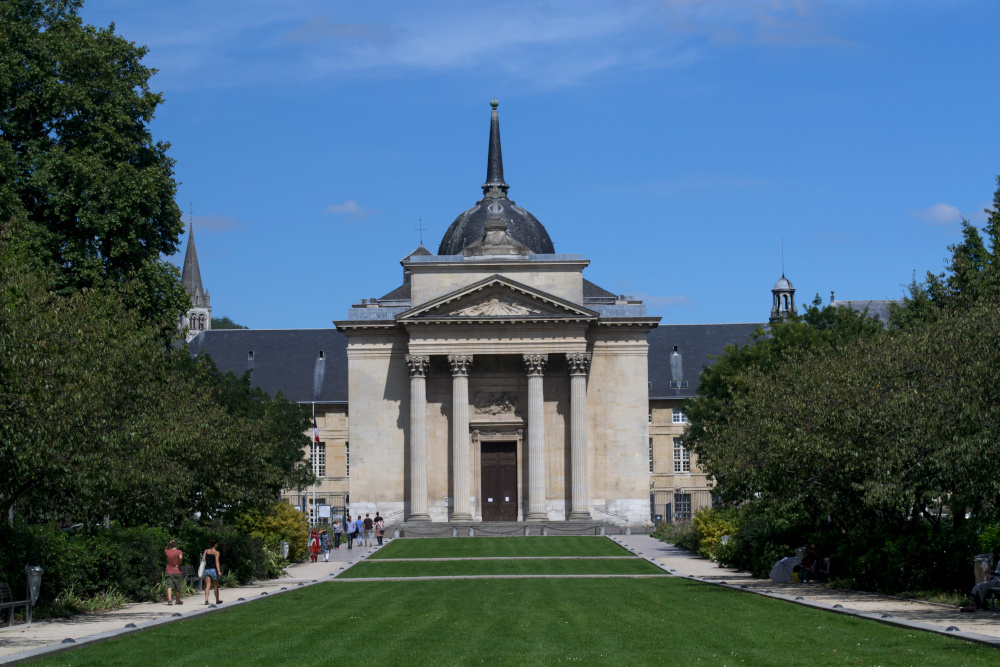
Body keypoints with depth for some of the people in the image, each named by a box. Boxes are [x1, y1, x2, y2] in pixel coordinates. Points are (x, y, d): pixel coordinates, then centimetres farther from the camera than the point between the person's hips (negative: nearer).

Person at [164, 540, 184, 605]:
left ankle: (169, 600, -26)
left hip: (169, 572, 2)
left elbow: (166, 549, 30)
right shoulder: (179, 552, -5)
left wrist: (169, 543, 15)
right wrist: (178, 565, -11)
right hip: (177, 572, -2)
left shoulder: (167, 552, 6)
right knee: (178, 588, 13)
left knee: (169, 586, -8)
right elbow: (181, 558, -25)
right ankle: (178, 600, 25)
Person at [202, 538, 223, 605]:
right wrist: (219, 571, -23)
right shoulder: (216, 552, -5)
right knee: (216, 586, 13)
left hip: (206, 569, 3)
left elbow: (203, 560, 6)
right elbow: (217, 561, -16)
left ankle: (206, 599, -22)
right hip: (214, 570, -3)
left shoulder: (205, 551, 7)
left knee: (207, 585, -3)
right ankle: (217, 600, 27)